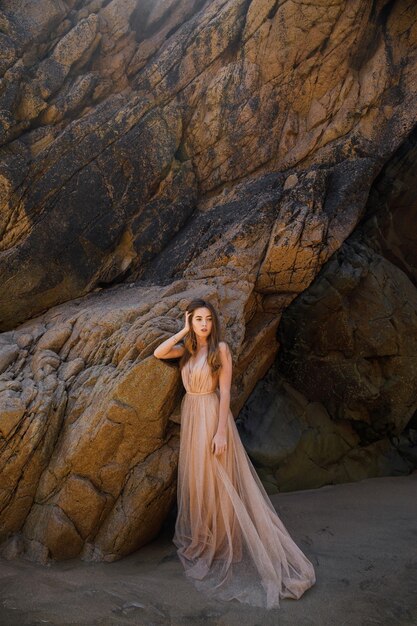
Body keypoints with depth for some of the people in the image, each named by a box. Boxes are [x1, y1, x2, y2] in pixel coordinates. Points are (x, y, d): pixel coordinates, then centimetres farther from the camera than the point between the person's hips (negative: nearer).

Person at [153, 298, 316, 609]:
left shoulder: (221, 348, -11)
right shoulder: (187, 348, 6)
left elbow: (225, 391, -14)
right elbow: (158, 353, -8)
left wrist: (221, 432, -18)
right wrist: (184, 331, -5)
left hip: (212, 416, -6)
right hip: (190, 415, 6)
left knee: (214, 479, 3)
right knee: (193, 477, 16)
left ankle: (219, 540, 20)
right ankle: (199, 535, 35)